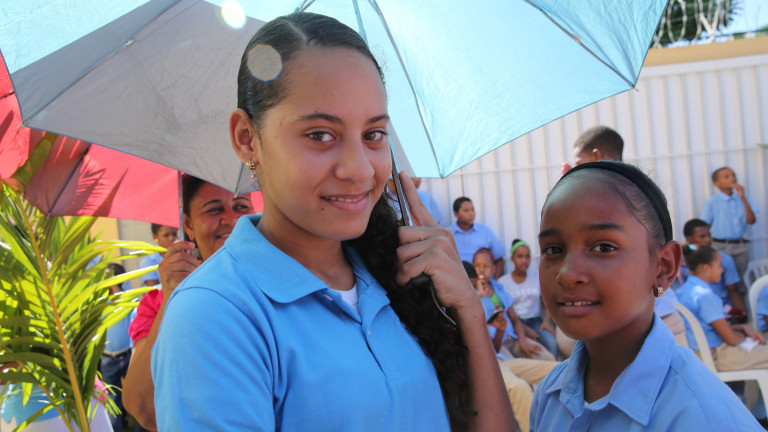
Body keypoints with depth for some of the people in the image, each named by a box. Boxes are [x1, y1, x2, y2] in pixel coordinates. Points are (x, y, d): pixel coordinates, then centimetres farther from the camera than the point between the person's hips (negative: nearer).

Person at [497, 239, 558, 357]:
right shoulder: (503, 282, 4)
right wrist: (525, 329, -17)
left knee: (551, 343, -30)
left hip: (535, 320, 3)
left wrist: (547, 321, -10)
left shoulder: (538, 276, 14)